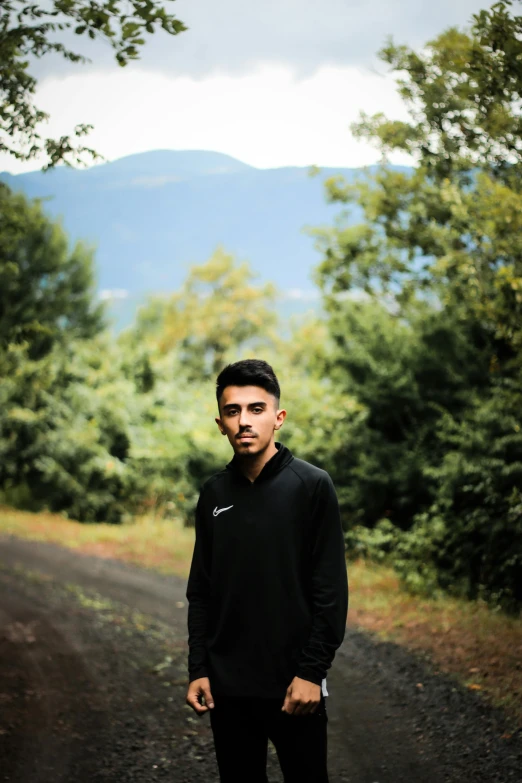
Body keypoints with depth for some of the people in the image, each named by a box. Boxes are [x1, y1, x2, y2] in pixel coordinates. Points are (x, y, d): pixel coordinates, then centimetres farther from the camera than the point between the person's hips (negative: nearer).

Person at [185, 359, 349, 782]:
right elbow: (201, 592, 11)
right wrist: (198, 669, 4)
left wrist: (311, 671, -13)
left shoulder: (313, 486, -6)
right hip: (227, 686, 4)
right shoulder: (214, 494, 7)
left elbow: (331, 591, -9)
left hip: (293, 685, -4)